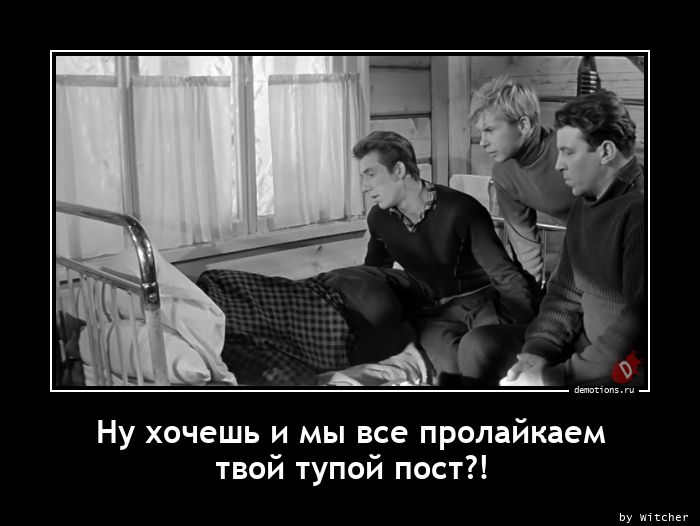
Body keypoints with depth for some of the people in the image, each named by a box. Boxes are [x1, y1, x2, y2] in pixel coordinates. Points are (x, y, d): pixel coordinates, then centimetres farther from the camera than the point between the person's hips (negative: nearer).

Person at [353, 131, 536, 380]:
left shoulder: (461, 209, -17)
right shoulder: (378, 219, -1)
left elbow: (507, 276, -17)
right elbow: (374, 274, 19)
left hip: (477, 301, -2)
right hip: (428, 312, 2)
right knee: (451, 365, -30)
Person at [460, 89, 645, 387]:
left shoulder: (637, 210, -20)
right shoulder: (583, 204, 10)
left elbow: (639, 318, -25)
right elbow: (566, 292, 12)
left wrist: (565, 375, -19)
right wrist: (539, 349, -4)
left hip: (630, 360, -9)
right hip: (588, 342, 9)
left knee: (518, 384, -26)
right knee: (479, 346, 2)